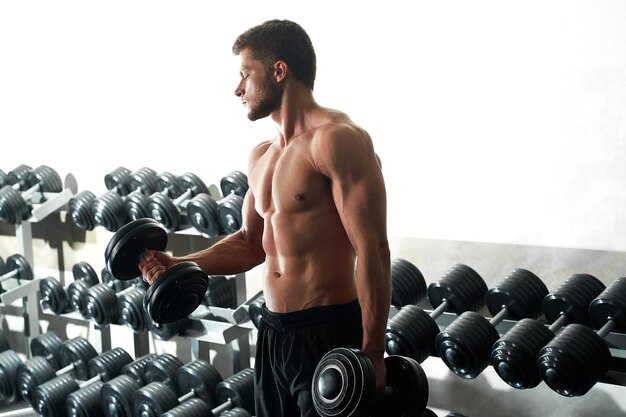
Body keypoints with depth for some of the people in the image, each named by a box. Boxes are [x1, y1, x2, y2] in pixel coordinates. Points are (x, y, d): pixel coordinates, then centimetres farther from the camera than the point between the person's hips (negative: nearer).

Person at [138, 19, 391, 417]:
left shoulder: (337, 139, -15)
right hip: (274, 331, 9)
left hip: (329, 333, -9)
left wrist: (372, 355, -21)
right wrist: (179, 266, 9)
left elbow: (372, 250, -19)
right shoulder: (260, 157, 12)